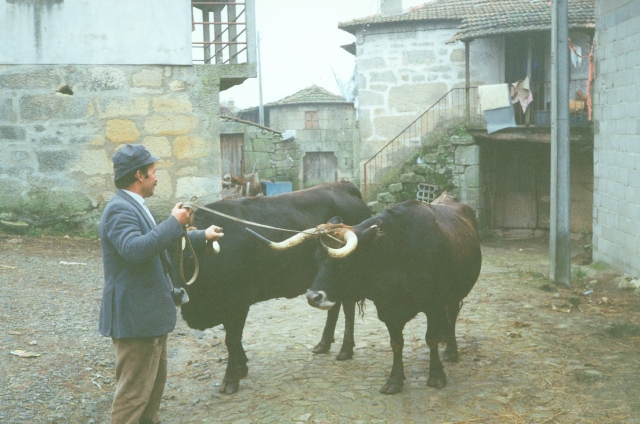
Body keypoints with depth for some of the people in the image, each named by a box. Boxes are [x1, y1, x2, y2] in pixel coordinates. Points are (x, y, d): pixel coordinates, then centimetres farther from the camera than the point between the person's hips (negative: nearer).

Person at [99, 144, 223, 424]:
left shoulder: (134, 207, 14)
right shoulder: (120, 209, -19)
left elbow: (162, 241, 29)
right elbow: (135, 249, -36)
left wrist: (202, 236, 36)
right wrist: (174, 222, -28)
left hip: (150, 313, 11)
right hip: (134, 316, -11)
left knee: (154, 381, 22)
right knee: (134, 390, -4)